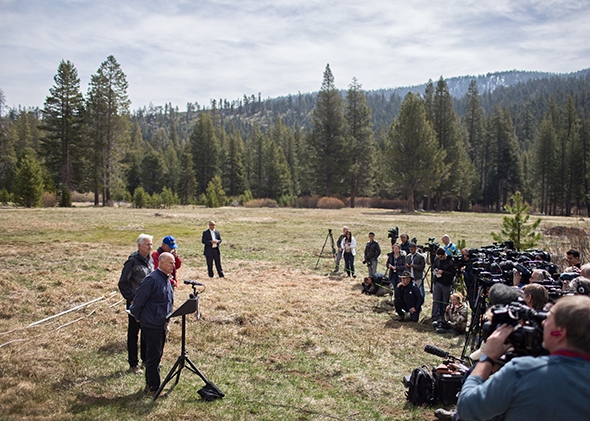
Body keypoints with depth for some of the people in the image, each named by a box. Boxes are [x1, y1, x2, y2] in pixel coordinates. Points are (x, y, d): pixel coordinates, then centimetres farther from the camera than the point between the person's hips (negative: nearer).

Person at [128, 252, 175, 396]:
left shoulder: (167, 279, 9)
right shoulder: (152, 279, -20)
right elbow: (139, 299, -16)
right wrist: (137, 317, -5)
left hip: (162, 324, 9)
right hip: (151, 324, -9)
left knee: (157, 355, 17)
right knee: (153, 356, 0)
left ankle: (150, 384, 29)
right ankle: (153, 388, 10)